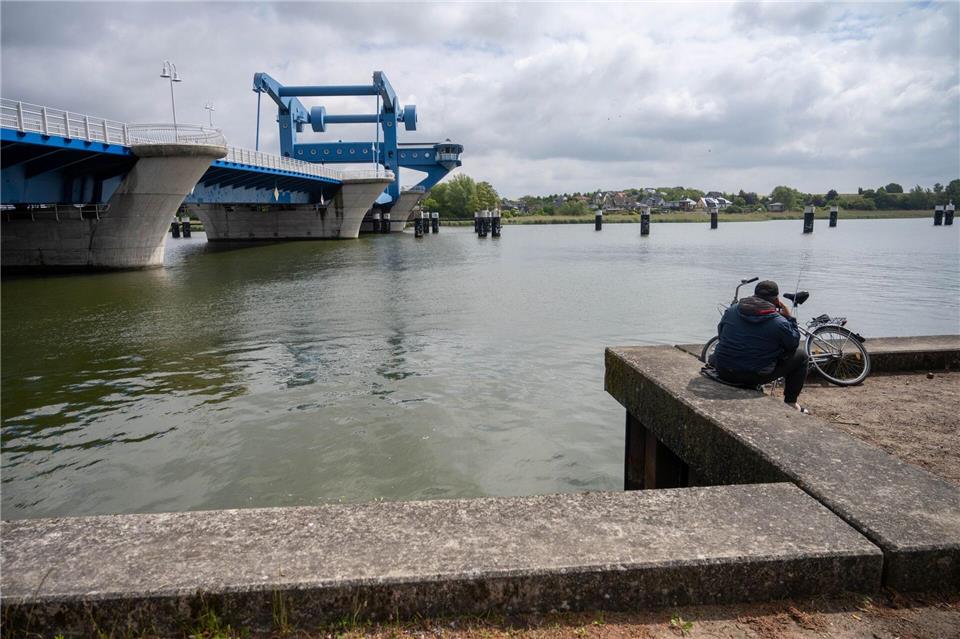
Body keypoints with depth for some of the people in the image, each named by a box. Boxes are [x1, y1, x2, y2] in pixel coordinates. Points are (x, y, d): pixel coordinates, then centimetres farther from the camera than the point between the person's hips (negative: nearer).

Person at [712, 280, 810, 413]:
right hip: (755, 376, -4)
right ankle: (790, 403, 26)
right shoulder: (779, 322, -9)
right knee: (801, 356, 15)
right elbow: (794, 344, 6)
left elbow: (720, 332, 17)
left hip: (723, 372, 4)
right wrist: (789, 318, 13)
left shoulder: (732, 310, 4)